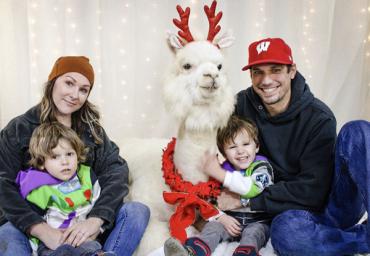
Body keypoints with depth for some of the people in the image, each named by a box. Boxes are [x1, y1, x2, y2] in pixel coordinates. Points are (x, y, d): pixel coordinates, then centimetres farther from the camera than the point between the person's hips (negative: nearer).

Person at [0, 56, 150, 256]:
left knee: (138, 211, -20)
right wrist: (43, 231, -26)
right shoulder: (19, 129, 1)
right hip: (35, 224, -2)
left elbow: (117, 170, -6)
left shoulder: (91, 129, 8)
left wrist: (95, 219, -25)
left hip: (85, 220, 3)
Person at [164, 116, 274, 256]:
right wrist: (222, 218, -15)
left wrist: (216, 172, -25)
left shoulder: (262, 167, -6)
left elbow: (251, 188, -27)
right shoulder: (223, 169, 7)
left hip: (258, 222, -2)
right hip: (231, 220, 3)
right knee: (212, 226, -22)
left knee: (252, 234, -31)